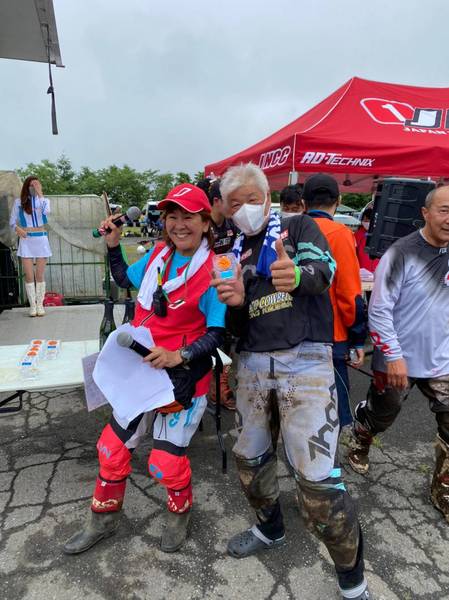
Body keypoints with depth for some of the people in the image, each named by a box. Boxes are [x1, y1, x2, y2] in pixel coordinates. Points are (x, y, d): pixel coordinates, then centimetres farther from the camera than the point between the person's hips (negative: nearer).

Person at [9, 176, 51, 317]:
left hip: (41, 240, 0)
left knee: (40, 275, 3)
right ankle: (32, 305, 7)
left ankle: (40, 304, 10)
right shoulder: (19, 201, 6)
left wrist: (39, 193, -14)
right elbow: (12, 221, 7)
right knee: (29, 275, -2)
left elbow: (47, 211, -18)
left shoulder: (44, 200, 5)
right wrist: (17, 228, -13)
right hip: (26, 241, 0)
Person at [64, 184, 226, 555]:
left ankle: (180, 514, 39)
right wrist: (113, 245, 8)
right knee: (113, 447, 16)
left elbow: (217, 333, -16)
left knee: (166, 463, 2)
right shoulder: (158, 254, 1)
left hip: (184, 377, -6)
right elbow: (125, 280, 19)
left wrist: (179, 355, -28)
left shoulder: (215, 271, -17)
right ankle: (103, 520, 42)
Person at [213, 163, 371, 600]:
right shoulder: (234, 254, 15)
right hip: (253, 365, 6)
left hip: (305, 362, -5)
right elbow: (235, 328, 12)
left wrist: (297, 274, -41)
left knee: (317, 477, -9)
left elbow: (324, 270, -17)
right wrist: (235, 303, -12)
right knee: (249, 458, 16)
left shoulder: (300, 227, 4)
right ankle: (270, 529, 44)